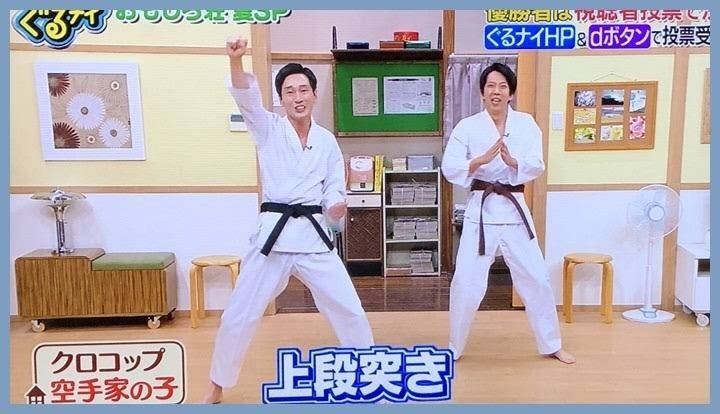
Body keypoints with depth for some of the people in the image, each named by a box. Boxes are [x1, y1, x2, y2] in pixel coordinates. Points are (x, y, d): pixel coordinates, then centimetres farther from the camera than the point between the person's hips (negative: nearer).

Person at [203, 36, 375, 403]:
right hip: (273, 234, -1)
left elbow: (334, 190, 8)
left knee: (349, 311, 5)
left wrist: (337, 208, -15)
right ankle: (217, 386, 27)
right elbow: (246, 98, -17)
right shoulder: (269, 130, 2)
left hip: (314, 235, 2)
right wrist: (236, 60, -35)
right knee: (239, 316, 4)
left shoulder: (327, 141, 8)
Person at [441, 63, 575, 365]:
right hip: (481, 211, -2)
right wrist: (482, 160, -27)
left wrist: (512, 161, -26)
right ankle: (454, 349, 20)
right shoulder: (467, 126, -3)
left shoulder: (526, 124, 2)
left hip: (514, 210, 2)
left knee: (536, 279, 11)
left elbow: (536, 167, -5)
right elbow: (449, 168, -11)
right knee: (467, 283, -1)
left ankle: (551, 345, 32)